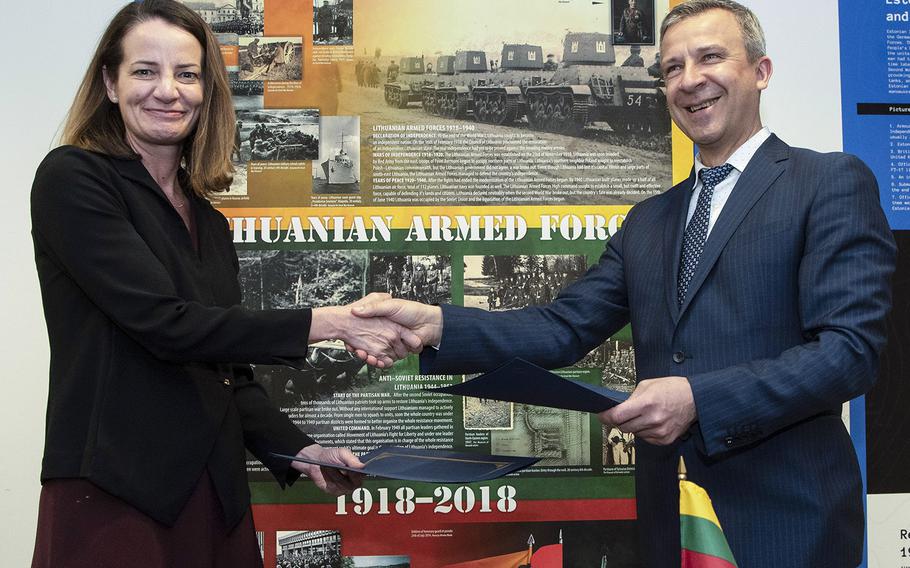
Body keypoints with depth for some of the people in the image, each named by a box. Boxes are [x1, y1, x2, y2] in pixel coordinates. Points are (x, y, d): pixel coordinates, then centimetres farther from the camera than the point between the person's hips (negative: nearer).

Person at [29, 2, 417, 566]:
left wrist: (298, 451, 0)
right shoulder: (72, 178, -6)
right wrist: (329, 323, -16)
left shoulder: (208, 222, 14)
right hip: (112, 494, -6)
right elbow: (163, 323, -16)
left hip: (214, 494, 6)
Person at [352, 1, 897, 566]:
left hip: (786, 520, -5)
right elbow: (564, 329, 5)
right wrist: (437, 324, -10)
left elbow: (850, 348, -15)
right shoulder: (647, 220, 13)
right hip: (669, 520, 6)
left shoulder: (833, 182, -5)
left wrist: (698, 399, -25)